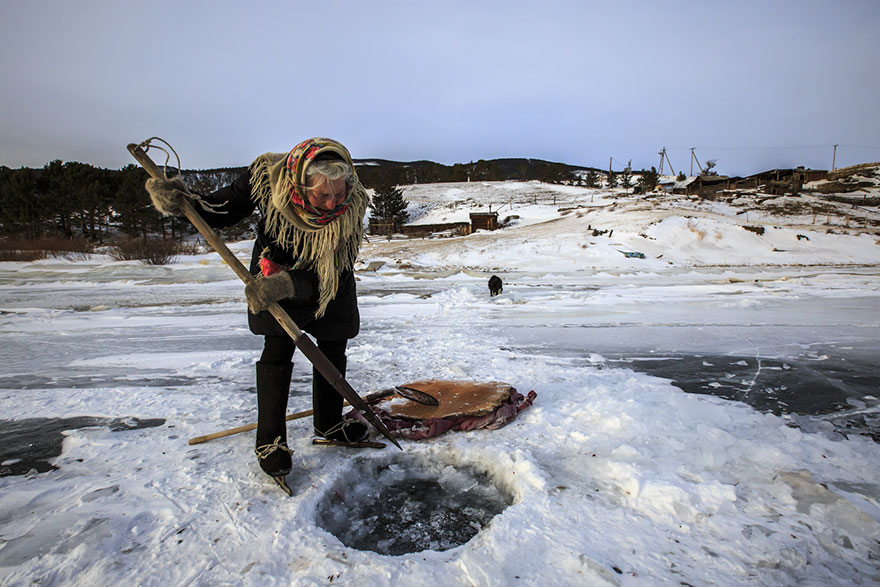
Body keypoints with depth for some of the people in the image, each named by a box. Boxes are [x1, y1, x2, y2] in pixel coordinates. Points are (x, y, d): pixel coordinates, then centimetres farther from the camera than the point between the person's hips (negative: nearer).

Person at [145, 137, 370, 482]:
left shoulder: (352, 204, -33)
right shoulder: (267, 175, -31)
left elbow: (333, 274, -33)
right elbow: (224, 210, -14)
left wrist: (286, 285, -48)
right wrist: (181, 202, -33)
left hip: (328, 280, 2)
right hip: (275, 268, -1)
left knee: (333, 350, 8)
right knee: (278, 350, -8)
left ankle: (329, 424, 29)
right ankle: (270, 441, 8)